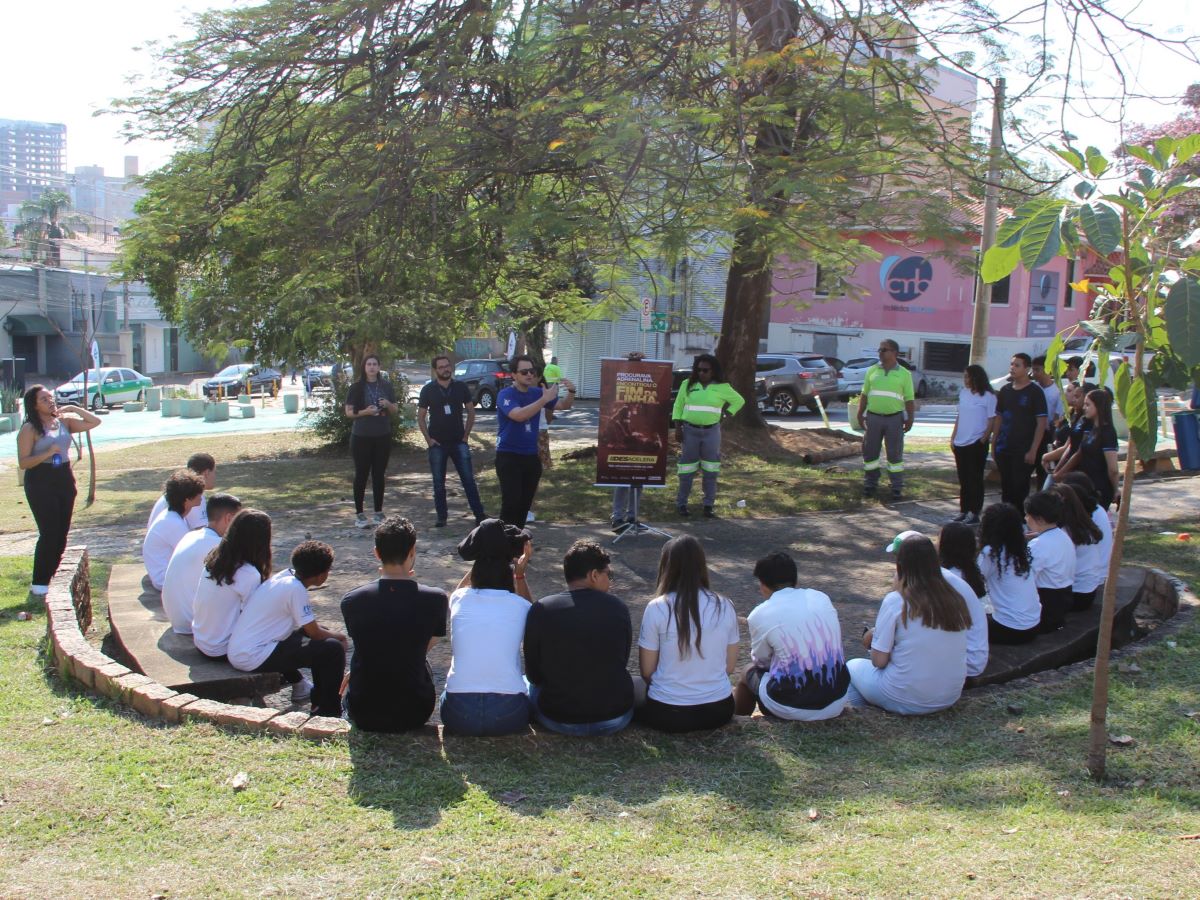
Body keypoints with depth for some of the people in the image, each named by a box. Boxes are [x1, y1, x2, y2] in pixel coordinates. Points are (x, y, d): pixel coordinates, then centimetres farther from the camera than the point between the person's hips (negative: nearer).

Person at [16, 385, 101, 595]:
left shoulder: (65, 421, 7)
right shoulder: (29, 429, -8)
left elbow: (95, 422, 9)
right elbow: (23, 463, -13)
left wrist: (73, 408, 0)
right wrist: (48, 453, -24)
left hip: (65, 479, 6)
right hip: (41, 483, -6)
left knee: (62, 533, 7)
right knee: (49, 534, -9)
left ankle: (52, 578, 17)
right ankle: (39, 584, 1)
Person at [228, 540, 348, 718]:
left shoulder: (284, 576, 6)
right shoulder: (295, 589, -19)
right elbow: (315, 633, -12)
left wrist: (331, 634, 11)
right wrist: (338, 637, 6)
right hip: (252, 659, -10)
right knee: (333, 650, -11)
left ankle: (298, 684, 34)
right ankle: (328, 713, 0)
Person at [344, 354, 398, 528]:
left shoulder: (386, 386, 8)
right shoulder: (356, 388, -1)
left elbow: (395, 410, 13)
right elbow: (349, 412, -3)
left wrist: (388, 405, -9)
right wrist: (365, 412, -20)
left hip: (383, 436, 3)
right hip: (361, 437, -3)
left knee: (379, 475, 8)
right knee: (361, 475, 0)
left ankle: (379, 512, 16)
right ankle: (359, 514, 6)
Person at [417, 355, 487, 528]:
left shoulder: (461, 387, 1)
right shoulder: (428, 390, 0)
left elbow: (471, 411, 7)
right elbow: (421, 417, 3)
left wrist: (466, 435, 0)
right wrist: (428, 439, -5)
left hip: (459, 442, 0)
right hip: (437, 444, 0)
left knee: (469, 479, -3)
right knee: (439, 483, 6)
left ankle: (479, 515, 0)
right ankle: (441, 517, 14)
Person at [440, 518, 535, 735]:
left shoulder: (460, 600, 2)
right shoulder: (518, 605, -1)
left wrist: (484, 559, 22)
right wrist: (520, 572, 20)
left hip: (459, 715, 1)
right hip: (509, 715, -1)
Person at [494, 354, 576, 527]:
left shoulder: (537, 393, 5)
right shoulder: (506, 395, -12)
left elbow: (563, 406, 9)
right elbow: (519, 415, -30)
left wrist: (571, 392, -13)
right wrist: (544, 399, -35)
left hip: (531, 455, 6)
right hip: (509, 456, -6)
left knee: (525, 503, 11)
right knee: (511, 502, -12)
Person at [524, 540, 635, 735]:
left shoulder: (541, 609, -12)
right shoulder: (618, 608, -8)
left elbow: (534, 675, -2)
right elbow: (622, 662, 6)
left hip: (558, 721, -1)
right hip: (615, 718, 1)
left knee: (527, 684, 29)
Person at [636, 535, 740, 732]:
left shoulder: (656, 608, -14)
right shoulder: (725, 606, -4)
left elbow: (647, 671, -6)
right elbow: (729, 667, 4)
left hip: (667, 713, -3)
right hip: (719, 710, 3)